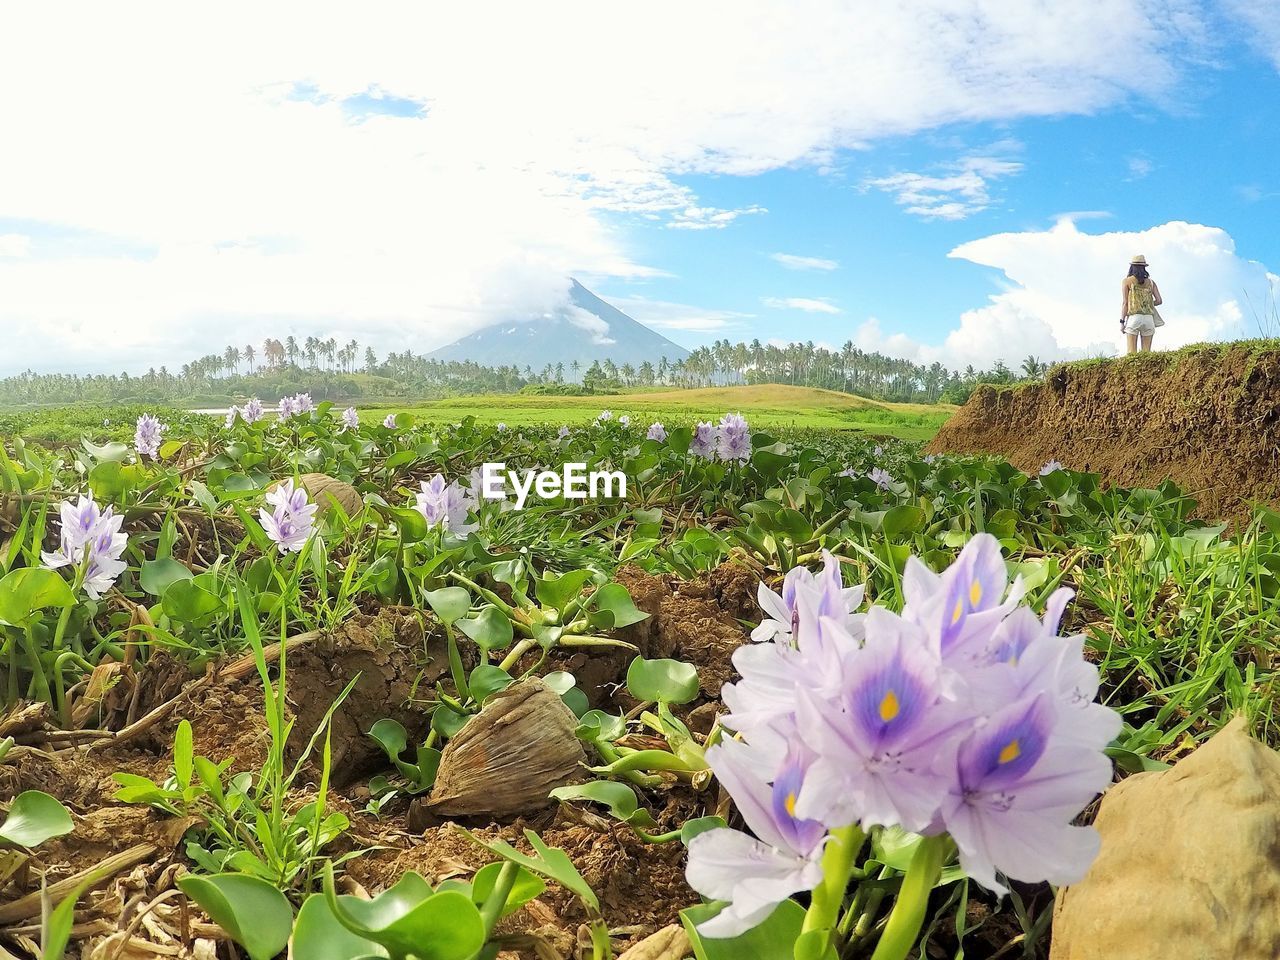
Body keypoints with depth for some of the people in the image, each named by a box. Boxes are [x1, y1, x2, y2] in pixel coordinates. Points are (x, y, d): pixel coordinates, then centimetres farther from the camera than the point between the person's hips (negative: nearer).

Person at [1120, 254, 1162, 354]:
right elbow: (1159, 301, 7)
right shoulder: (1151, 282, 14)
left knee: (1132, 353, -7)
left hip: (1133, 317, -3)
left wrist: (1122, 322, -3)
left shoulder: (1127, 281, 4)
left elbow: (1124, 303, -3)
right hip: (1148, 318, 3)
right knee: (1146, 352, 3)